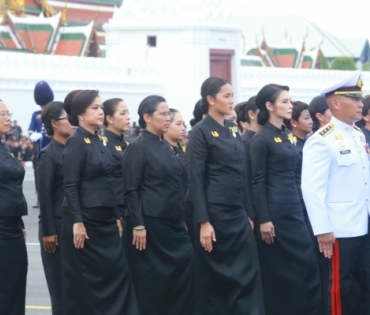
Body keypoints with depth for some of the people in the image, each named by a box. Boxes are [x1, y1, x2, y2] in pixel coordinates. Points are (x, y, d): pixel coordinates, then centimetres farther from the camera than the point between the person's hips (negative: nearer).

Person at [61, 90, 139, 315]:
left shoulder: (101, 142, 13)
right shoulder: (76, 142, -11)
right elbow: (70, 186, -16)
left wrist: (118, 217, 14)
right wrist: (77, 222, -20)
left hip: (106, 220, 8)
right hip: (85, 220, -8)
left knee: (117, 271, 4)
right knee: (84, 279, -1)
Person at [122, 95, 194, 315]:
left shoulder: (166, 146, 13)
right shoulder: (138, 147, -9)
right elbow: (131, 190, -12)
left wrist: (182, 219, 16)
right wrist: (137, 225, -17)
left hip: (173, 223, 7)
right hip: (150, 224, -7)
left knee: (185, 273, 2)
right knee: (152, 280, -1)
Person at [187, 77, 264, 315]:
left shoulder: (234, 130, 13)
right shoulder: (201, 132, -8)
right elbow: (196, 180, -12)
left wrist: (248, 212, 13)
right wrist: (203, 222, -17)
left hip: (239, 213, 7)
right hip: (215, 213, -7)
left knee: (249, 273, 1)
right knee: (215, 277, 1)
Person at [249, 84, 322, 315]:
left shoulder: (288, 136, 13)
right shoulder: (262, 139, -10)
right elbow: (258, 181, -13)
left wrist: (301, 207, 15)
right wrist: (263, 219, -16)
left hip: (294, 208, 8)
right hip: (275, 210, -8)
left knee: (307, 264, 5)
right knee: (278, 270, -1)